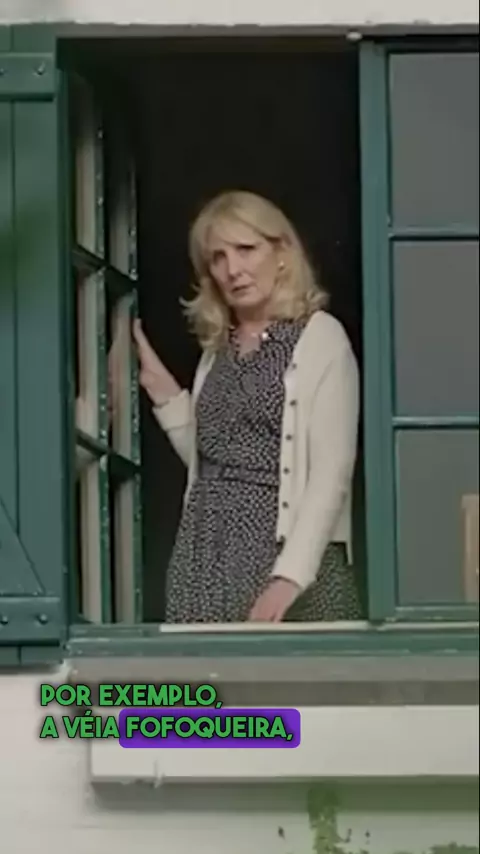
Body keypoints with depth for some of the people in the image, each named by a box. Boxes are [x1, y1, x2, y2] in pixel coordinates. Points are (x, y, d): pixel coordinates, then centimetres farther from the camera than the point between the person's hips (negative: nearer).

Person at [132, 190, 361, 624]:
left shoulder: (320, 336, -4)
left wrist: (290, 574, -21)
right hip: (205, 549, 6)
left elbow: (331, 474, -11)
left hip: (284, 547, -5)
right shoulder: (218, 346, 15)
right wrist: (162, 388, 8)